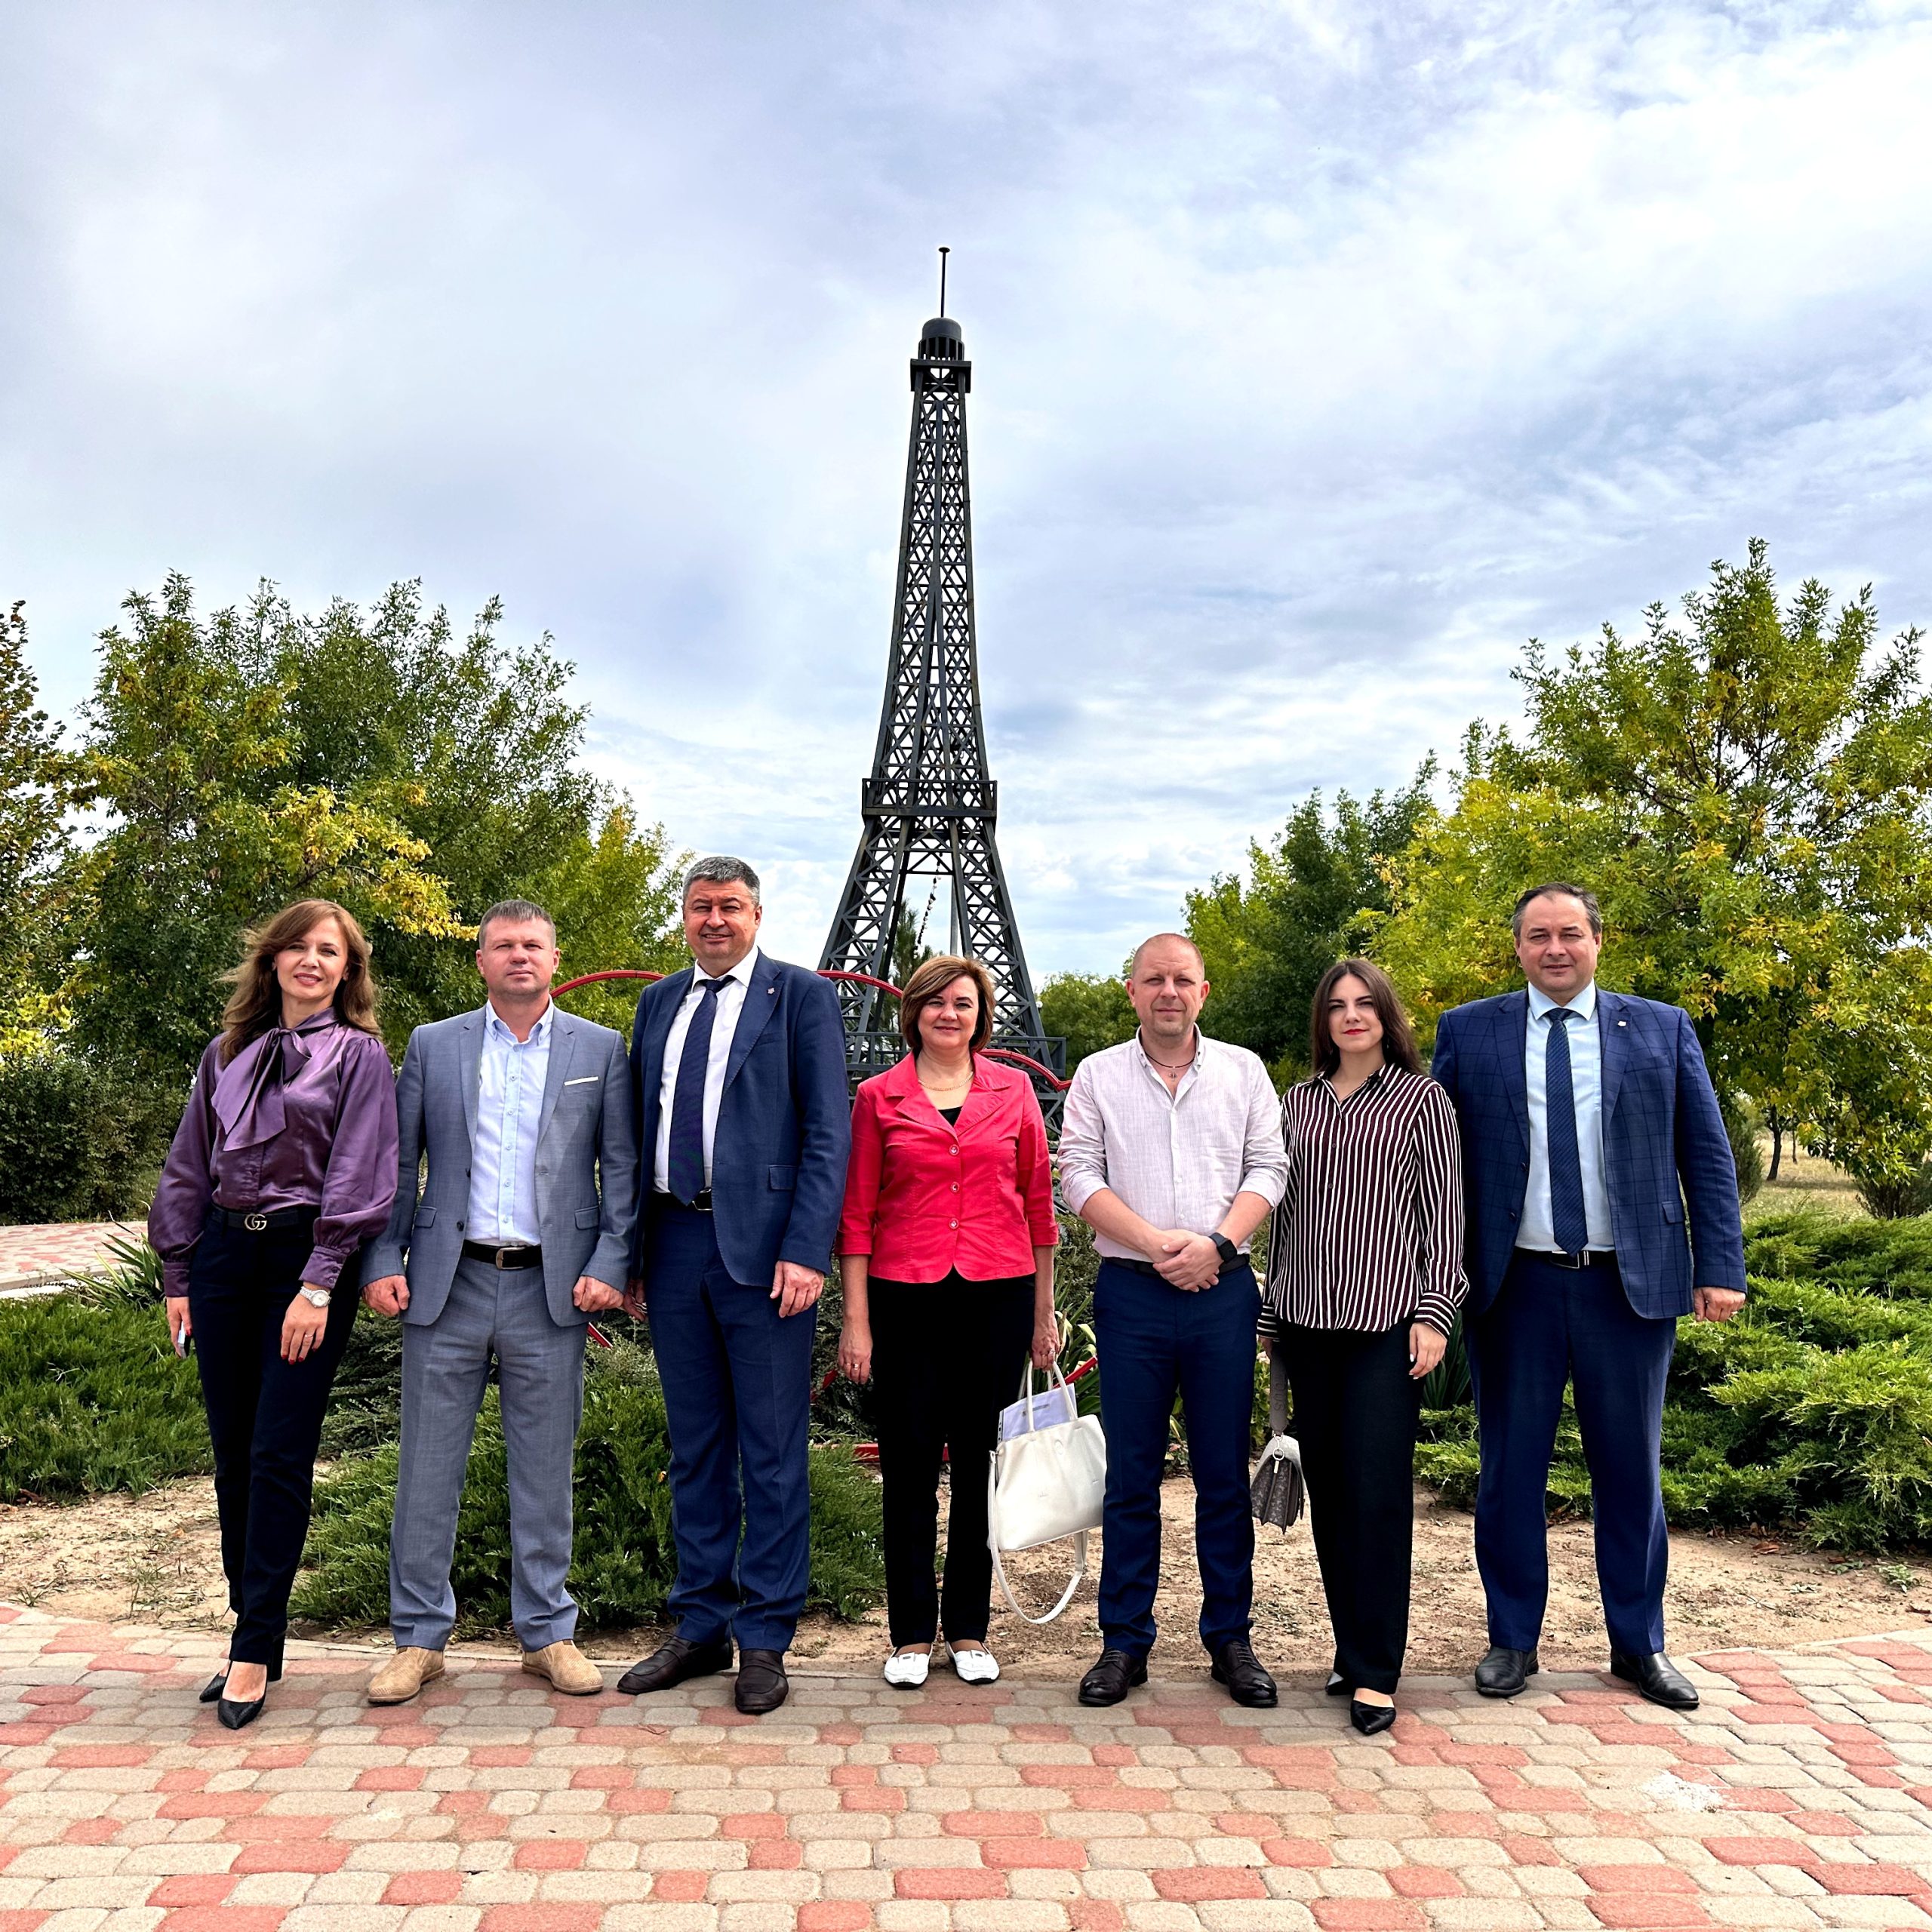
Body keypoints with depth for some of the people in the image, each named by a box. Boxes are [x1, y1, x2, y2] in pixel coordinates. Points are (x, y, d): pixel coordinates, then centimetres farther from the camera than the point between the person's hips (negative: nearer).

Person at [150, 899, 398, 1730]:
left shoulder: (360, 1055, -1)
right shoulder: (226, 1054, 13)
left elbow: (357, 1178, -8)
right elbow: (188, 1170, 16)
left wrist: (318, 1287, -15)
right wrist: (177, 1276, 11)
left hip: (308, 1257, -5)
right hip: (224, 1252, 5)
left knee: (279, 1456, -4)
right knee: (233, 1457, 9)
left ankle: (256, 1650, 6)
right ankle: (252, 1624, 22)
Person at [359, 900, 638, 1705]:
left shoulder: (600, 1049, 5)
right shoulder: (433, 1045, 8)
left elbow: (622, 1166, 3)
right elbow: (395, 1163, 7)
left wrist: (610, 1264, -7)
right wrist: (383, 1261, -2)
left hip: (551, 1288, 0)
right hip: (448, 1284, 1)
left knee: (545, 1470, 8)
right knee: (427, 1466, 6)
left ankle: (547, 1632, 22)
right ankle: (419, 1637, 21)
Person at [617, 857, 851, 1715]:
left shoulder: (802, 996, -1)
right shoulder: (658, 1003, 14)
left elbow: (828, 1131, -7)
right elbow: (638, 1128, 15)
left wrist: (806, 1250, -16)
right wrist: (629, 1250, 9)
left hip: (762, 1250, -5)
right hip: (673, 1243, 5)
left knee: (772, 1452, 4)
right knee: (694, 1447, 15)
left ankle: (764, 1640, 17)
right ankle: (700, 1627, 28)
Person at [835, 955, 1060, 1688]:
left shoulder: (1014, 1090, 5)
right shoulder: (879, 1097, 3)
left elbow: (1038, 1204, 9)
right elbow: (856, 1214, 3)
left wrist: (1043, 1313, 9)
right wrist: (855, 1319, -2)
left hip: (997, 1296, 1)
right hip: (906, 1296, -1)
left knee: (982, 1462, 8)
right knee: (909, 1463, 6)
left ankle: (970, 1629, 24)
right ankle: (912, 1632, 21)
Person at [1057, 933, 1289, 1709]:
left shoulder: (1242, 1070, 10)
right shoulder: (1098, 1075, 7)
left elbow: (1269, 1168, 3)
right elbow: (1079, 1175, -1)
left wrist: (1216, 1243, -12)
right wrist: (1156, 1243, -13)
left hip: (1223, 1292, 1)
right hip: (1131, 1295, -1)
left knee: (1224, 1472, 8)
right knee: (1131, 1476, 6)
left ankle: (1230, 1636, 21)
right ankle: (1125, 1641, 17)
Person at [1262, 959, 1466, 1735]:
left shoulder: (1421, 1099, 2)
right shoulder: (1297, 1102, 12)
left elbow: (1443, 1211, -1)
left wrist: (1434, 1312, -8)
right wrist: (1273, 1314, 14)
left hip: (1387, 1321, -4)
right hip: (1307, 1320, 4)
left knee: (1377, 1491, -5)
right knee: (1328, 1488, 9)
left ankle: (1374, 1672, 4)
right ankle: (1351, 1646, 22)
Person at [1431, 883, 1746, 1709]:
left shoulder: (1663, 1030, 6)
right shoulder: (1467, 1032, 4)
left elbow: (1707, 1157, 6)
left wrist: (1720, 1267, -3)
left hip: (1632, 1284, 1)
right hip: (1514, 1284, 0)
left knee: (1631, 1470, 12)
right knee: (1510, 1468, 9)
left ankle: (1640, 1645, 29)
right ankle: (1512, 1640, 24)